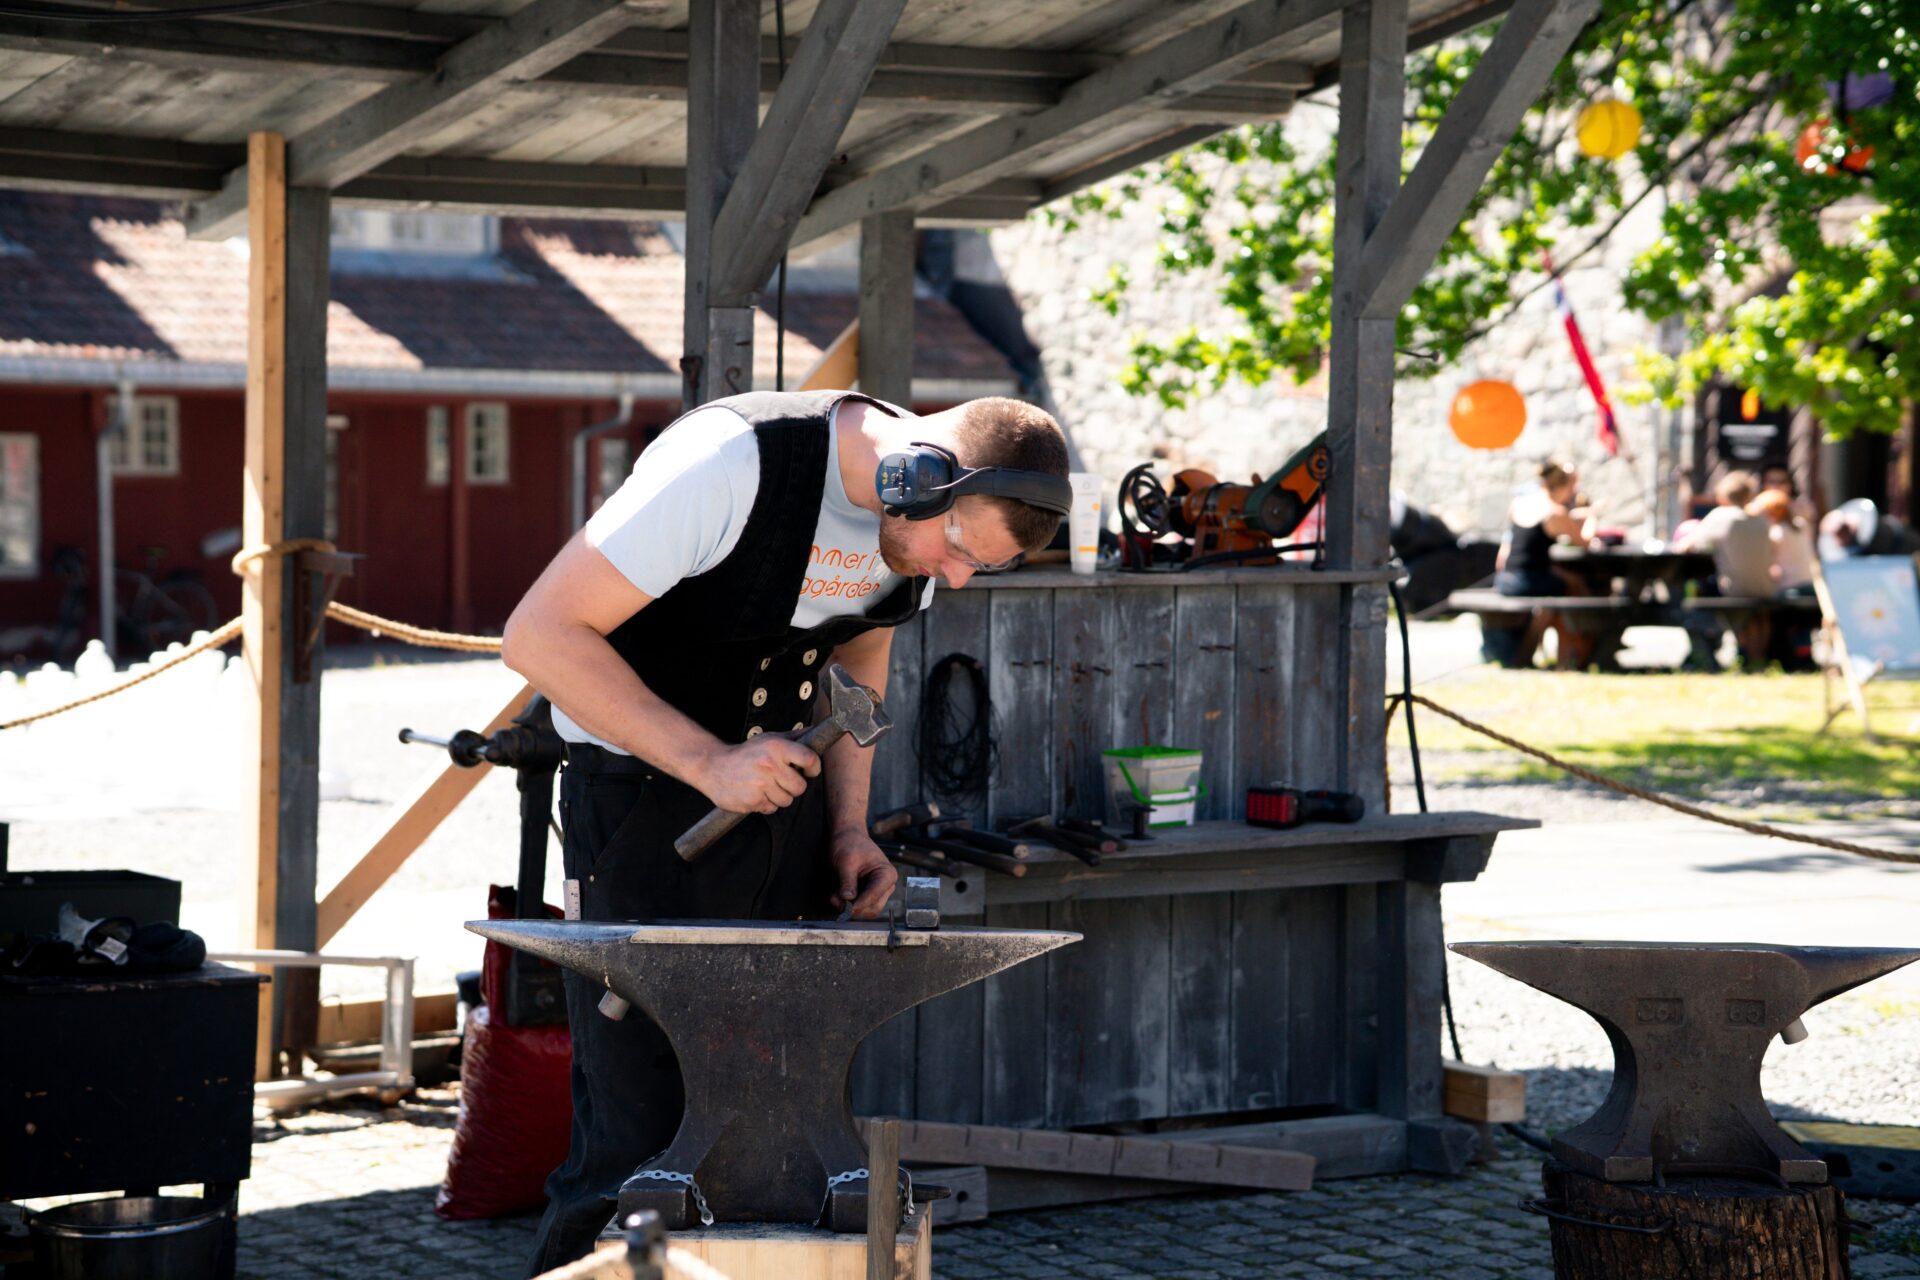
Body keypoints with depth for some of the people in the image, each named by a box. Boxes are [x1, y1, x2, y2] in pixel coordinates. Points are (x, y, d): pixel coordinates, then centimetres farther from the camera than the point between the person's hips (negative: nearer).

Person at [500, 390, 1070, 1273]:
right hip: (646, 800, -6)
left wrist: (849, 826, 4)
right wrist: (708, 762, -27)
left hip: (782, 794, 6)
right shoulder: (735, 464, -25)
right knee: (641, 1135, -10)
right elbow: (541, 635, -23)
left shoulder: (932, 513, -2)